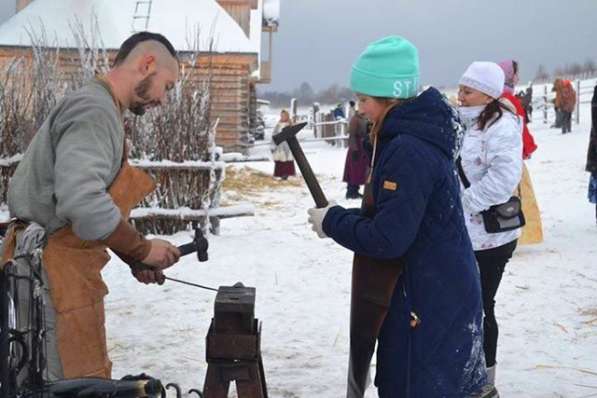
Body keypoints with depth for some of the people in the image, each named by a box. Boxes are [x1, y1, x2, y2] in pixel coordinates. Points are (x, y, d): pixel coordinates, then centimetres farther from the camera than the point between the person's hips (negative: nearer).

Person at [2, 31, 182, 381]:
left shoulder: (96, 107, 17)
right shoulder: (95, 111, -16)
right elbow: (81, 202, -30)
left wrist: (134, 257, 12)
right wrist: (143, 249, -17)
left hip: (63, 268, 10)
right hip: (56, 274, -10)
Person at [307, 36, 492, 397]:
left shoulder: (409, 151, -22)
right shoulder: (414, 137, 9)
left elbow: (387, 239, -24)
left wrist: (333, 222, -10)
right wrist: (343, 219, 3)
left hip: (429, 303, -9)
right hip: (439, 293, 10)